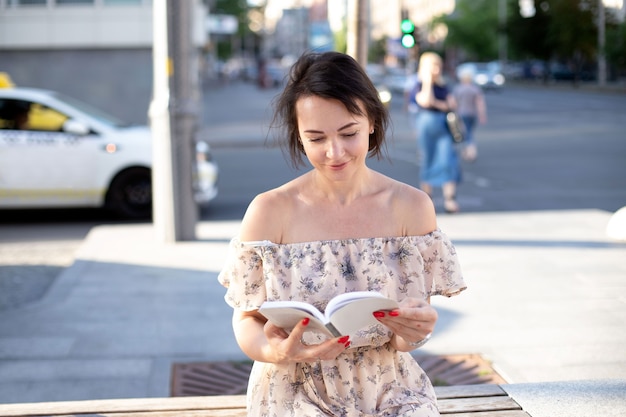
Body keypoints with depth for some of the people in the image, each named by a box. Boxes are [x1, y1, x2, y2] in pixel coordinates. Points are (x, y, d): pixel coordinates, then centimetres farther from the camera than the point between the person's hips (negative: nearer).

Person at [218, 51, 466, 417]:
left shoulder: (411, 206, -3)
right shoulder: (271, 211, -7)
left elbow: (402, 340, -1)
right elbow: (246, 320, -2)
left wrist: (415, 329, -25)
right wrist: (274, 351, -25)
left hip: (389, 387, 2)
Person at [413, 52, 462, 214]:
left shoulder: (443, 86, 16)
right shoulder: (420, 86, 1)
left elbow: (452, 104, 7)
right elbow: (426, 101, -17)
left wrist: (437, 104, -8)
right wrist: (427, 82, -10)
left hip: (444, 124, 3)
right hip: (426, 123, -3)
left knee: (448, 159, -9)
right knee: (427, 160, 2)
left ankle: (450, 199, -12)